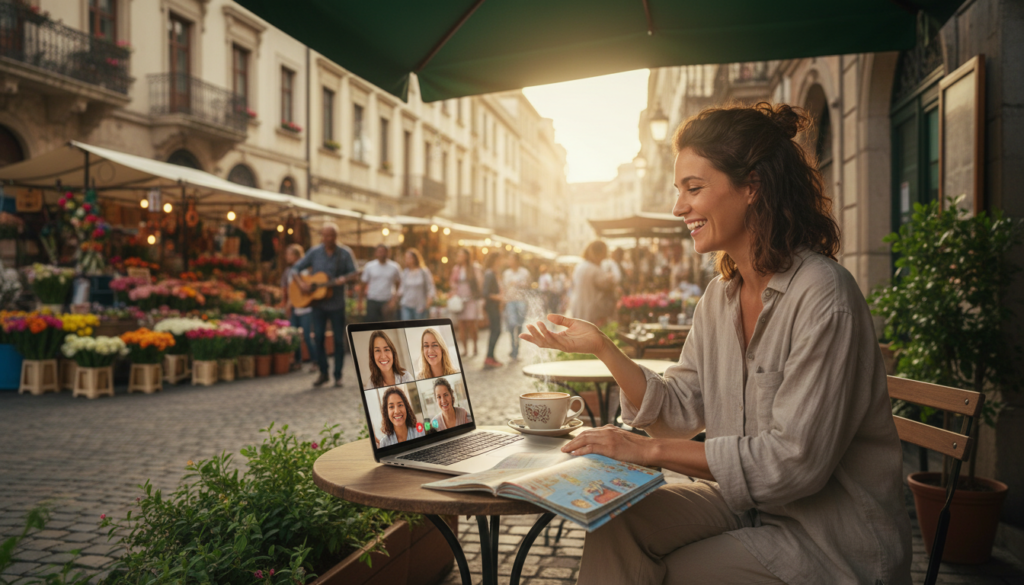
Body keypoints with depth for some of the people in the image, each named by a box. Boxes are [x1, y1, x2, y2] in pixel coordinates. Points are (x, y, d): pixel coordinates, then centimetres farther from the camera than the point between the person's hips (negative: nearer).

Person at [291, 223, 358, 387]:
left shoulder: (345, 253, -2)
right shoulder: (314, 252, 2)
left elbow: (354, 274, -4)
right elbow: (295, 268, 6)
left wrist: (343, 279, -25)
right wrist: (300, 282, -12)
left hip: (337, 302, -1)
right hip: (318, 302, 2)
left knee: (339, 339, 2)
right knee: (318, 338, 1)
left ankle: (338, 375, 12)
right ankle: (323, 373, 15)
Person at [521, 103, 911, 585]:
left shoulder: (823, 296, -22)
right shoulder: (720, 295, 3)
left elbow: (795, 461, -25)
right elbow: (681, 411, 2)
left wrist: (651, 450, -22)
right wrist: (602, 348, -9)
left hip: (834, 538, -6)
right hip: (746, 502, 6)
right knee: (614, 523, -12)